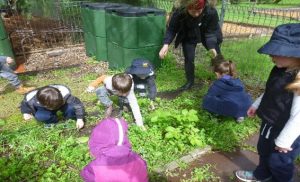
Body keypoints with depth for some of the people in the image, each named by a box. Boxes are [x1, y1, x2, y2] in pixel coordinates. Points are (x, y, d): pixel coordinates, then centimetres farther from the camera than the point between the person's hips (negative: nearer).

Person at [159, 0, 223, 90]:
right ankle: (190, 81, 14)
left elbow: (210, 32, -25)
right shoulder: (179, 13, -33)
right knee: (189, 58, -8)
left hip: (205, 35, 1)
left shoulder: (211, 12, -34)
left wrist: (212, 47, -39)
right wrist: (166, 44, -38)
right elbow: (171, 29, -23)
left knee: (217, 56, 9)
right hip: (188, 37, 0)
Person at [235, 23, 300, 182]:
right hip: (269, 124, 9)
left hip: (285, 132, -8)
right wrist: (256, 105, 19)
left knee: (278, 163, 17)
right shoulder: (281, 70, -7)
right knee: (263, 151, 30)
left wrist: (284, 140, -19)